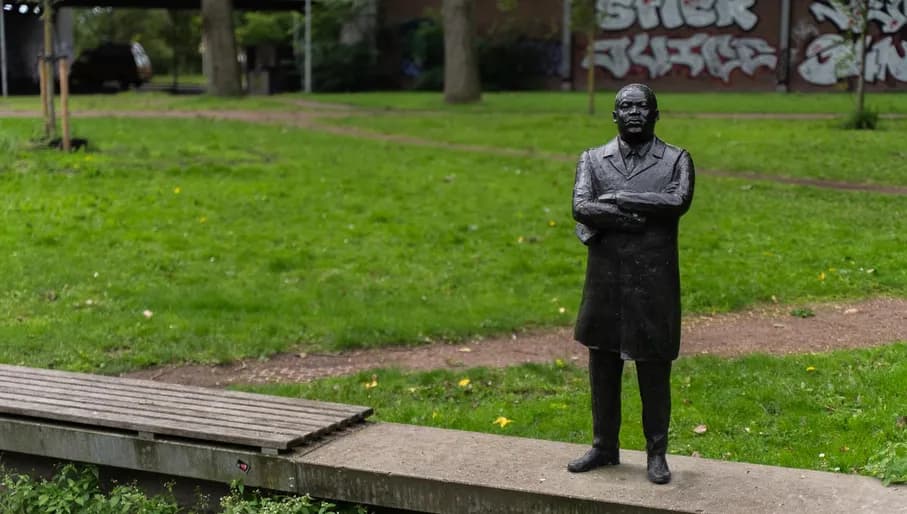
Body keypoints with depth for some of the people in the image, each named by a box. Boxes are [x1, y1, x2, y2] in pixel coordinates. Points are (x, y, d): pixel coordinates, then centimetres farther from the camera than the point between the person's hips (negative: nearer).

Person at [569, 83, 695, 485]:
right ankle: (604, 447, 25)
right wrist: (640, 215, -17)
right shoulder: (592, 160, 7)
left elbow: (678, 201, -16)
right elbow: (581, 207, -10)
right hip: (604, 283, 2)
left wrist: (617, 199, -14)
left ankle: (656, 453, 17)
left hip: (654, 285, -2)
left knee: (654, 372, 4)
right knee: (602, 368, 11)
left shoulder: (676, 160, 3)